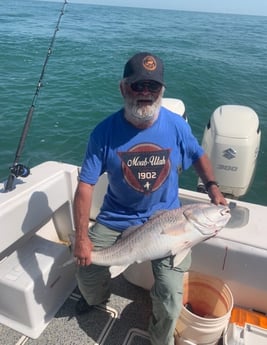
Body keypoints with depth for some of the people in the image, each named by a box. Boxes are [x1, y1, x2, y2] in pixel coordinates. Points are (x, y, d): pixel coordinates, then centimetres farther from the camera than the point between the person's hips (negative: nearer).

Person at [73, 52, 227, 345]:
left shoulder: (177, 126, -11)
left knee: (171, 295, -10)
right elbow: (85, 185, -14)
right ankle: (98, 298, 45)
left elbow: (198, 156, 9)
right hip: (115, 219, 1)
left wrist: (212, 188, -6)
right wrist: (81, 237, -18)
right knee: (86, 274, 4)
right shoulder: (105, 131, -16)